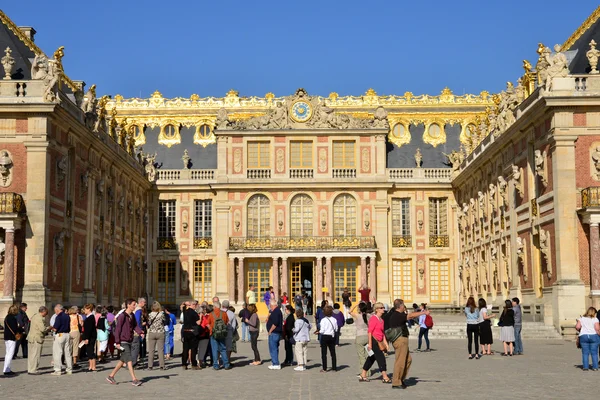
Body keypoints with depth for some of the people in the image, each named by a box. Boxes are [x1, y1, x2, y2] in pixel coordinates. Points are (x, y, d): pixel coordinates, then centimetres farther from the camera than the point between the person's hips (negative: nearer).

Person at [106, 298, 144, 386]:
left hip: (129, 341, 9)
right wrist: (117, 342, -16)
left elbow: (135, 326, 4)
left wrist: (140, 332, -16)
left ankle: (111, 376, 26)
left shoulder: (132, 316, 12)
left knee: (123, 360, 15)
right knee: (129, 359, -12)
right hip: (123, 341, -9)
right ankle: (134, 379, -15)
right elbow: (117, 329, -13)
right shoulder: (122, 316, -13)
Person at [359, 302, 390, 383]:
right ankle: (385, 378, -7)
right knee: (381, 358, -9)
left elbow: (382, 333, 19)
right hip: (373, 340, -9)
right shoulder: (373, 319, -12)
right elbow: (370, 331, -16)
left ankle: (362, 376, 21)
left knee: (371, 359, 13)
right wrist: (370, 343, -20)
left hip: (378, 342, 9)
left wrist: (386, 343, 16)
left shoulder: (381, 319, 15)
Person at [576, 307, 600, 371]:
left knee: (585, 353, 4)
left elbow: (577, 327, -2)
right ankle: (595, 367, 4)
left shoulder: (581, 318, 6)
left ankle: (585, 367, 2)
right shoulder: (595, 319, -1)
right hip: (594, 336, -2)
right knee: (594, 353, 4)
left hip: (583, 336, 2)